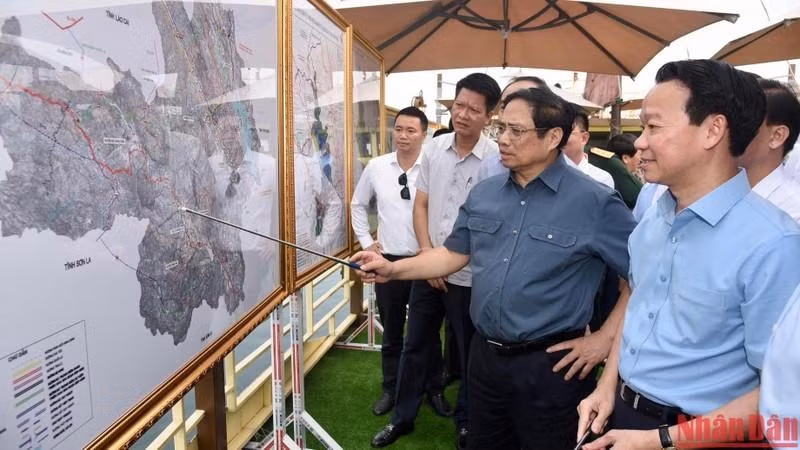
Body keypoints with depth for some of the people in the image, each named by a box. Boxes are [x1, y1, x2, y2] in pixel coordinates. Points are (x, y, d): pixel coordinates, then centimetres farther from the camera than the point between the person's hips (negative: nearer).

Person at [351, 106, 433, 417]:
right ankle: (390, 389, 32)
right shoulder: (376, 167, 1)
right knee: (391, 332, 15)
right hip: (388, 260, 3)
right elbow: (358, 204, 15)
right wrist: (366, 241, 8)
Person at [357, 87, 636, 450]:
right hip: (485, 356, 6)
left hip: (548, 365, -5)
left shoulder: (594, 202, -14)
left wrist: (606, 337, -11)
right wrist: (393, 269, 1)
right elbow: (454, 254, 10)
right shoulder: (484, 194, 4)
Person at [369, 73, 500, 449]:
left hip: (471, 275, -4)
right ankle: (402, 417, 35)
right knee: (414, 347, 16)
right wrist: (427, 252, -6)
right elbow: (421, 205, 6)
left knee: (471, 354, 13)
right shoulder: (433, 149, 1)